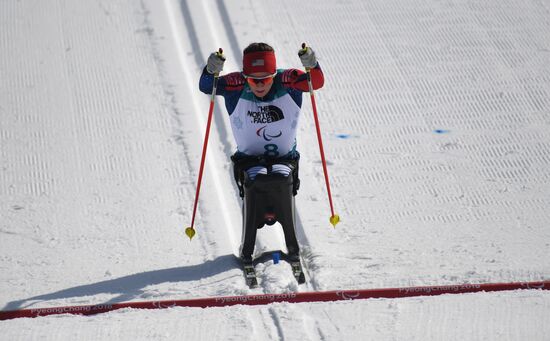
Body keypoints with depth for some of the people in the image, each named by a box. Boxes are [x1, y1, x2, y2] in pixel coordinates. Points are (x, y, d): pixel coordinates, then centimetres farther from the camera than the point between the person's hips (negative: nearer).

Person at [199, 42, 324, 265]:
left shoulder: (287, 82, -11)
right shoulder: (237, 86, -12)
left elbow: (317, 82, -24)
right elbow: (206, 87, -21)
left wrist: (311, 66, -46)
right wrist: (212, 71, -43)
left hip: (284, 159, 0)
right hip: (250, 160, 0)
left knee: (282, 179, -31)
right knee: (255, 180, -31)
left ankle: (292, 246, -12)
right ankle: (247, 248, -11)